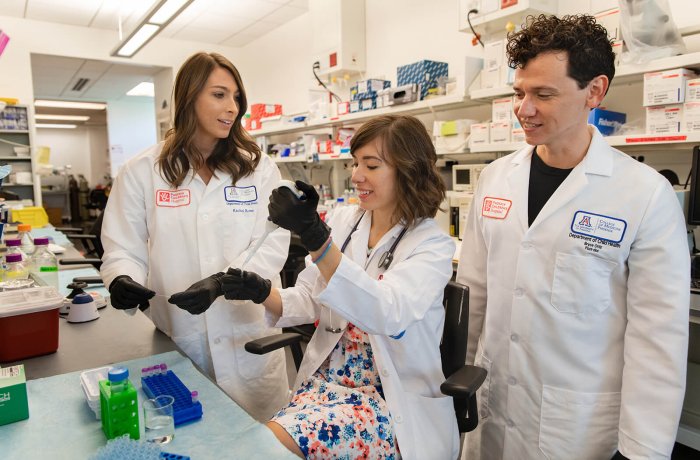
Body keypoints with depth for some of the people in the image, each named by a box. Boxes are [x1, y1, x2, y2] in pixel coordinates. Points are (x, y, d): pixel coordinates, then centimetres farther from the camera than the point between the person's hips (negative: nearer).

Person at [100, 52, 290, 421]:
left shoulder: (259, 168, 0)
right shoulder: (142, 172, 1)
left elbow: (272, 244, -8)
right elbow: (123, 248, 3)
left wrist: (221, 281, -22)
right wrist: (122, 279, -19)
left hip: (246, 338, 1)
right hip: (175, 340, 0)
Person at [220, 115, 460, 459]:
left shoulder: (433, 245, -10)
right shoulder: (342, 220, 4)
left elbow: (388, 314, -28)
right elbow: (309, 303, 8)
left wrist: (314, 237, -36)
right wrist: (263, 293, -12)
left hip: (395, 402, -4)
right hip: (325, 380, 4)